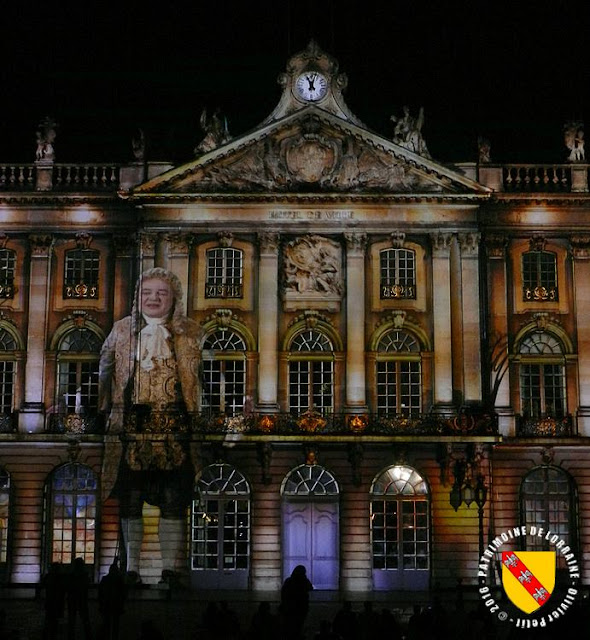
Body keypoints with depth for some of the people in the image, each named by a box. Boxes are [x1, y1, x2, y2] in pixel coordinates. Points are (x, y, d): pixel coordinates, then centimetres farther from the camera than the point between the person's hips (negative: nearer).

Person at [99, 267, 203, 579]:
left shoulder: (191, 333, 7)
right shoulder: (122, 330, 11)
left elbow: (207, 380, 7)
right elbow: (104, 376, 15)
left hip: (175, 432, -1)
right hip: (131, 429, 1)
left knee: (173, 503, 0)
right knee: (130, 501, 4)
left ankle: (169, 567, 8)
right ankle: (131, 566, 13)